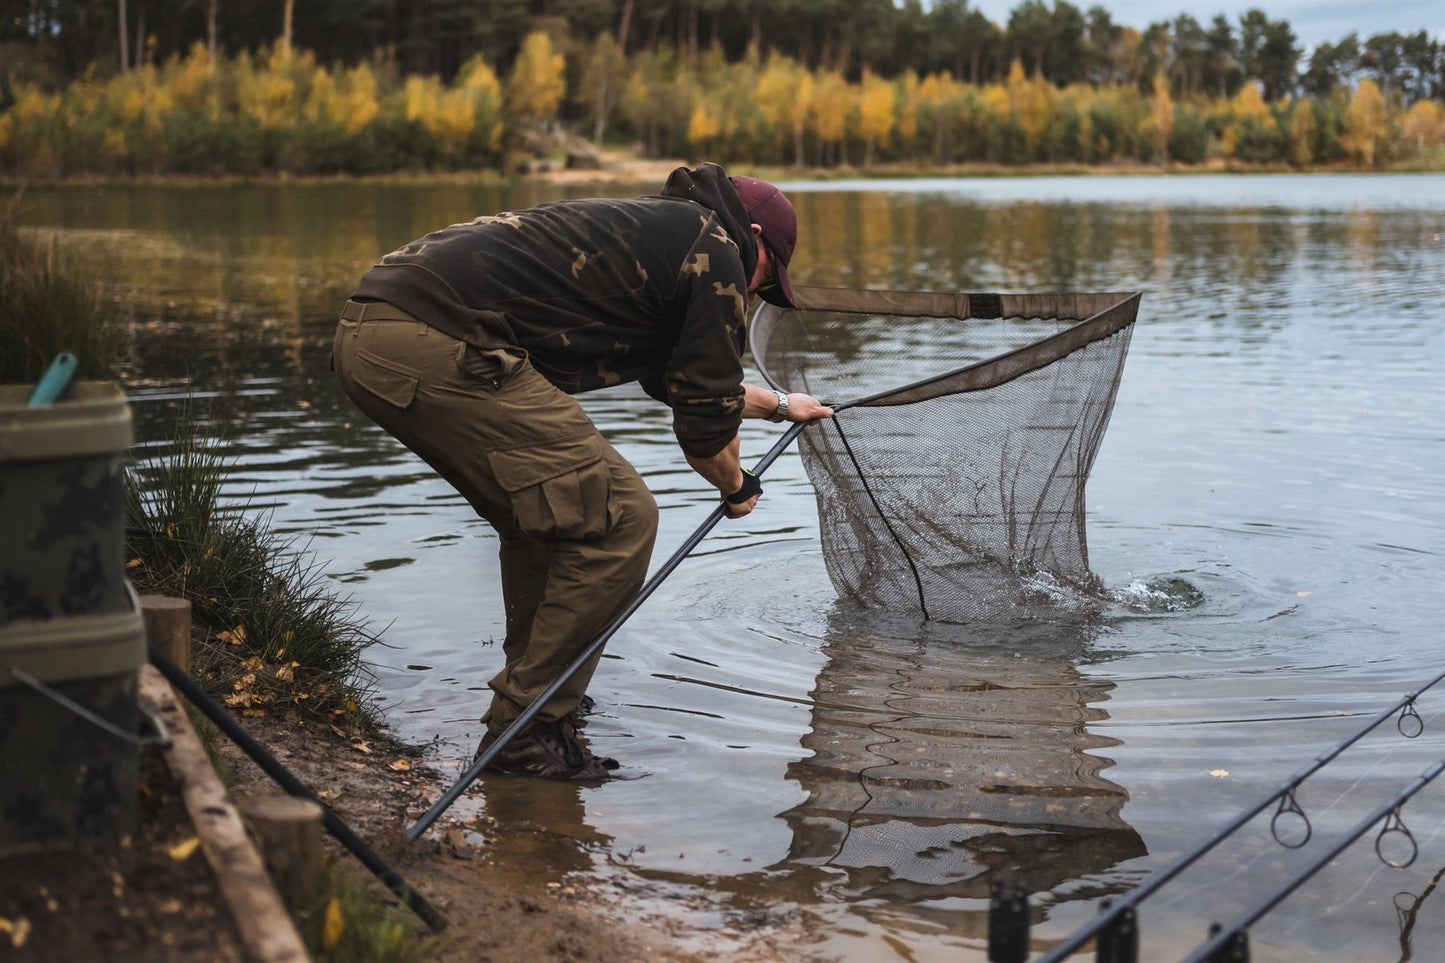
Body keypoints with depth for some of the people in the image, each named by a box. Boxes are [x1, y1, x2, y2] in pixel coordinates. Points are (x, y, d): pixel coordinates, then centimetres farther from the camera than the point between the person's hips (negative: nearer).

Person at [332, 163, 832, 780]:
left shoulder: (646, 227, 33)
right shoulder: (716, 251, 5)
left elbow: (678, 376, 49)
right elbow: (704, 417, 6)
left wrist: (778, 405, 64)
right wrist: (735, 487, 27)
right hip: (437, 348, -10)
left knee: (544, 512, 26)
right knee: (617, 518, -3)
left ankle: (538, 693, 36)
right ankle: (525, 730, 3)